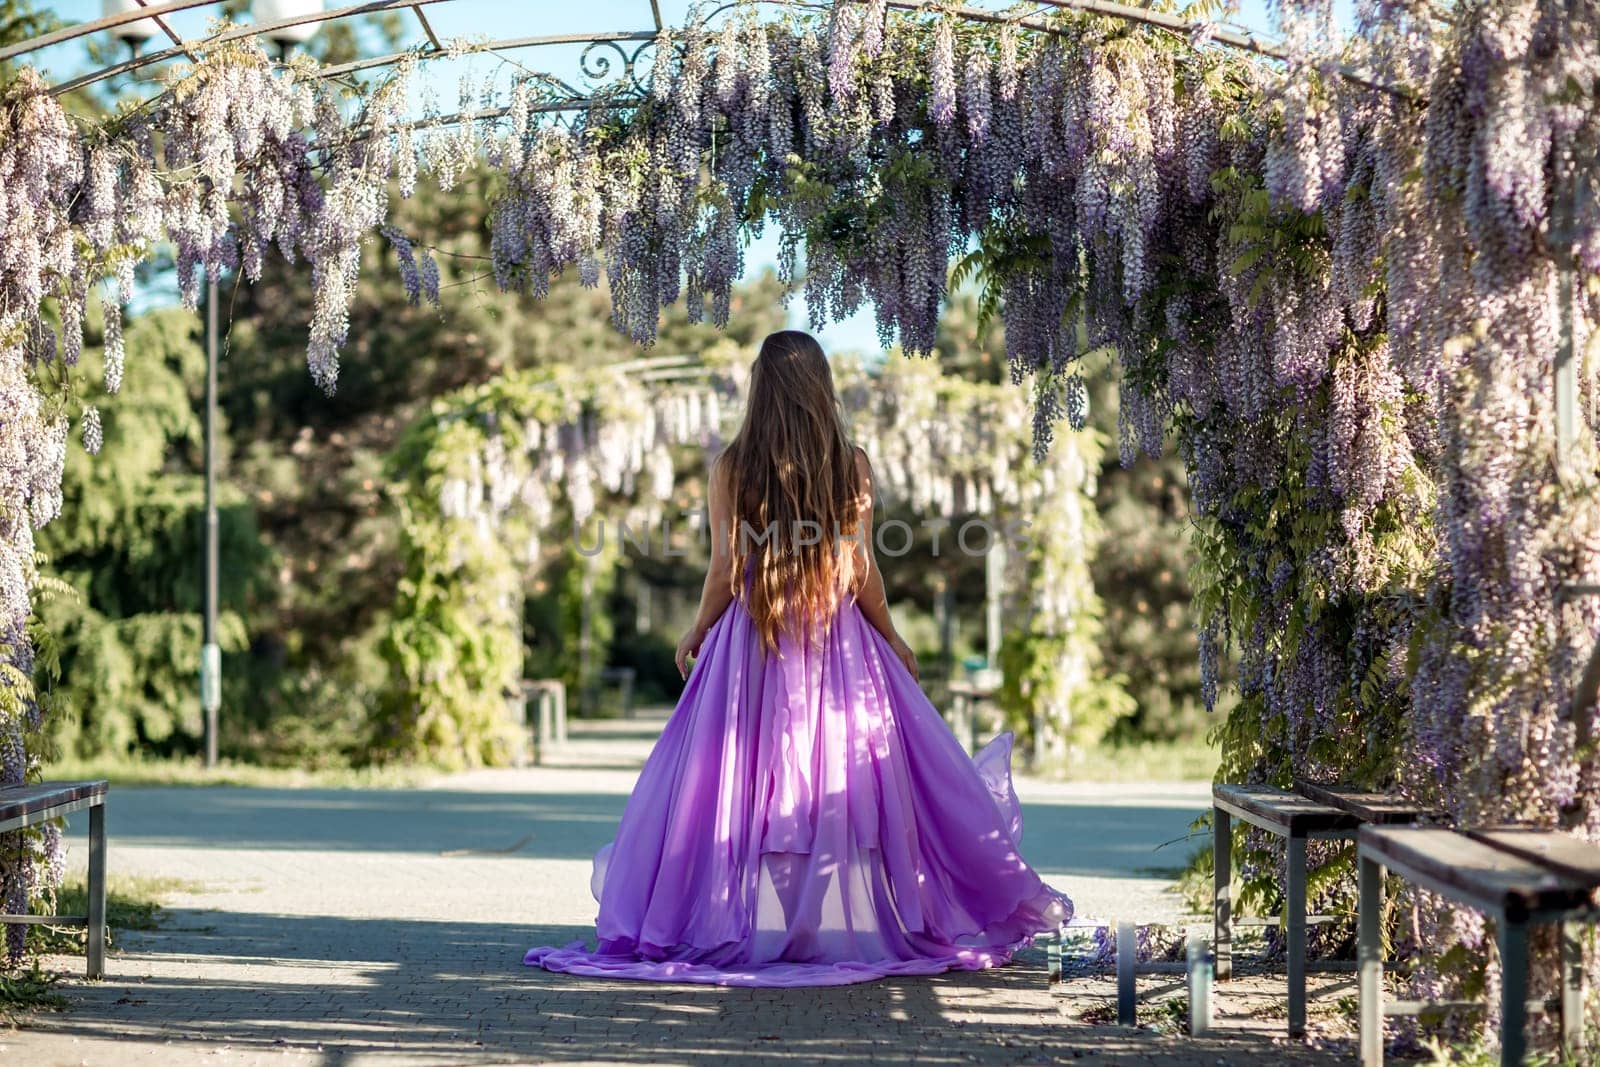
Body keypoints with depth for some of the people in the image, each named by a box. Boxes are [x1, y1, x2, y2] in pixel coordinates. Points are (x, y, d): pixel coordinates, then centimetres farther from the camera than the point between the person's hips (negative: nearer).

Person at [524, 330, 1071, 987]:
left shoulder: (732, 466, -4)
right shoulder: (852, 465, -3)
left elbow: (725, 571, -4)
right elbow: (862, 573, -2)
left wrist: (697, 635, 12)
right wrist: (893, 641, 12)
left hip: (752, 644, 0)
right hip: (838, 649, 0)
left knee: (743, 786, 4)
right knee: (844, 784, 6)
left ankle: (734, 929, 5)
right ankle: (851, 925, 7)